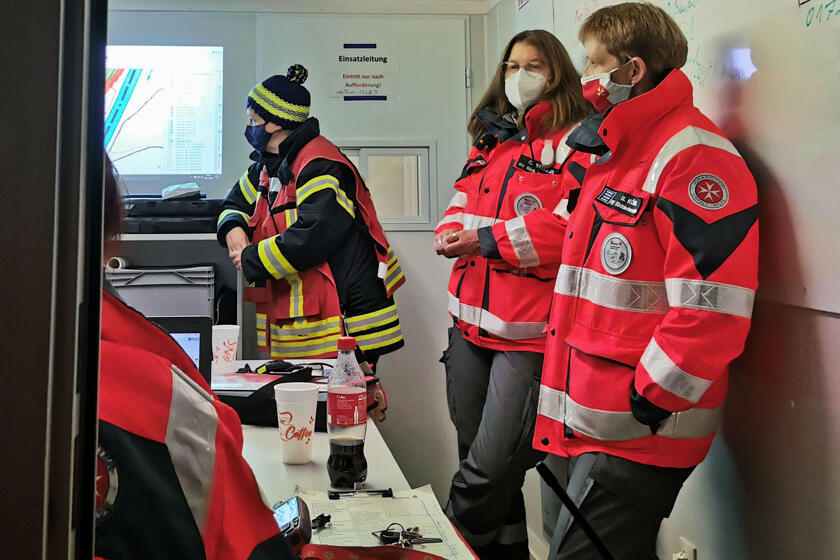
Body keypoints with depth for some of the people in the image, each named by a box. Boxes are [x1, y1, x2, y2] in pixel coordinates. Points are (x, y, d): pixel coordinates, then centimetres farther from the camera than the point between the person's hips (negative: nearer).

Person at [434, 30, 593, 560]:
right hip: (472, 322, 8)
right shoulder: (492, 140, 18)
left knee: (487, 472, -7)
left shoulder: (576, 142, -6)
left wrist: (488, 239, -17)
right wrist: (453, 230, 0)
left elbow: (572, 225, -20)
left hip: (528, 335, -8)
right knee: (475, 453, 18)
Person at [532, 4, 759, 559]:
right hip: (591, 425, 10)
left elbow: (711, 309, -23)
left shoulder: (692, 155, -14)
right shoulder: (616, 156, 18)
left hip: (637, 435, -10)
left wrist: (645, 404, -19)